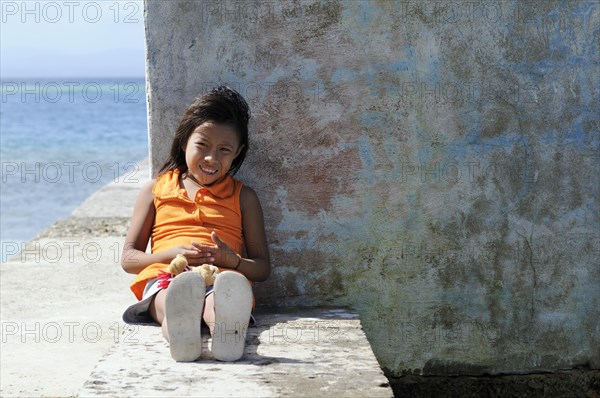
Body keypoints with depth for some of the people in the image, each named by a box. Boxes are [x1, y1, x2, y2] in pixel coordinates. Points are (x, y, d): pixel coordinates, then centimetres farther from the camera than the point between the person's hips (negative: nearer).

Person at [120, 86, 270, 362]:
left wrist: (232, 259, -6)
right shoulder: (157, 189, 25)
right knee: (170, 298, -41)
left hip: (223, 277, 0)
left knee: (226, 294, -42)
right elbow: (128, 259, 19)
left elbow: (263, 268, 19)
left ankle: (227, 329, -77)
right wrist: (172, 254, -3)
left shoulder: (243, 196, 25)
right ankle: (179, 330, -76)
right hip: (164, 278, 0)